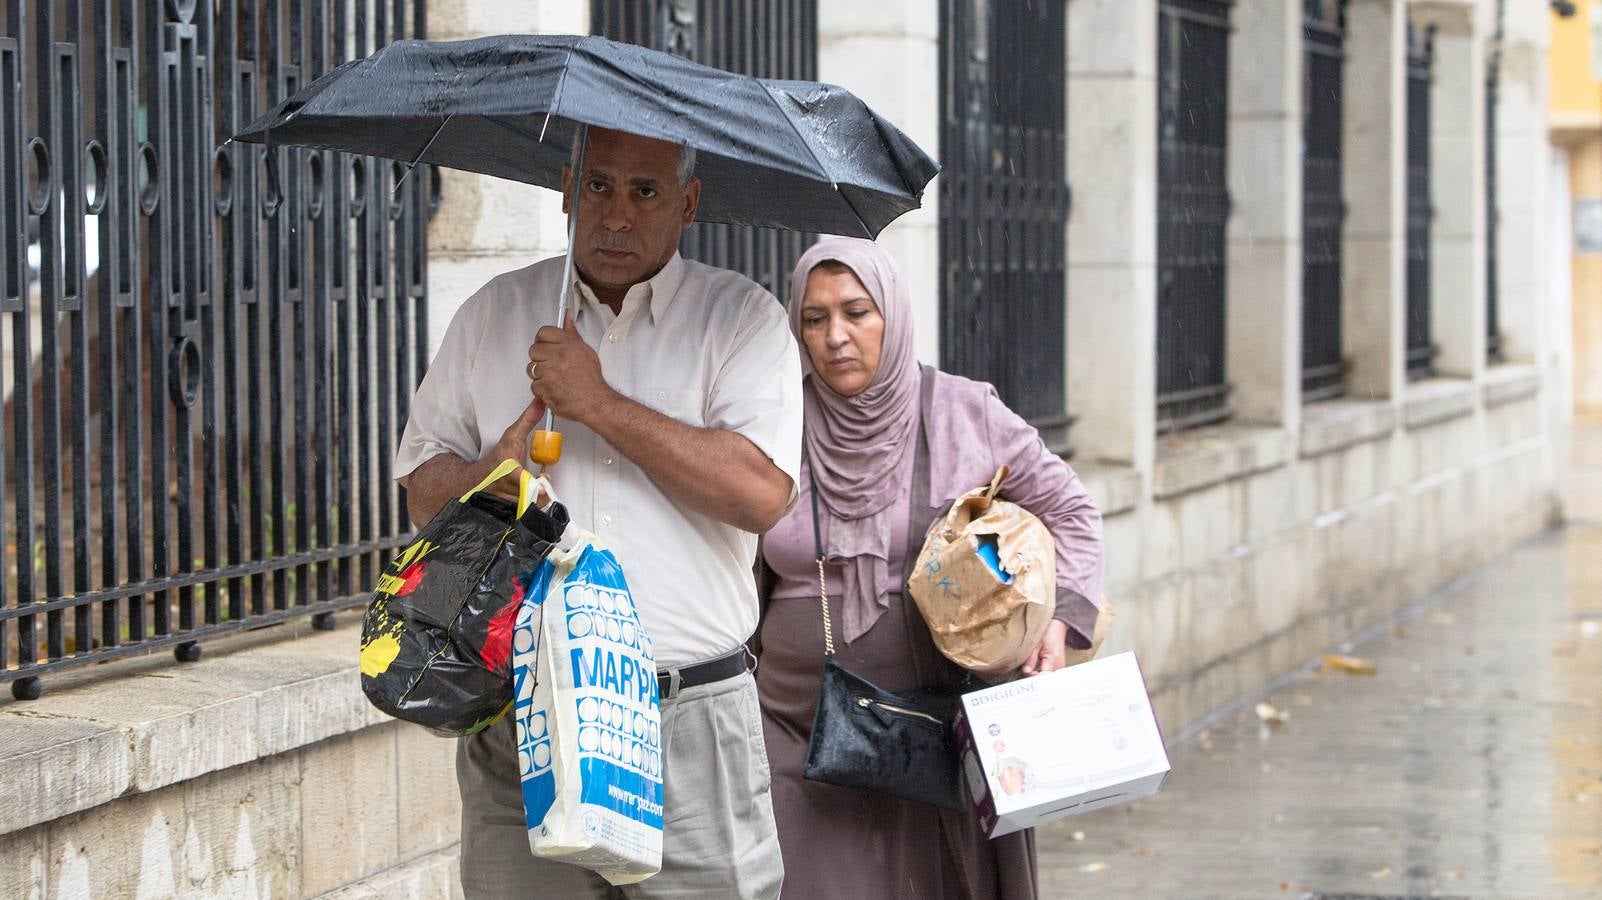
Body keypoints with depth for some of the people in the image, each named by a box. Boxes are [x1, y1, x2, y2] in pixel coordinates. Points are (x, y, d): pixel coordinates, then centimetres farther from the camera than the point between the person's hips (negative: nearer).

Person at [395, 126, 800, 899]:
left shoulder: (742, 319, 4)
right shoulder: (494, 315, 14)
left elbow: (761, 492, -11)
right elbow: (421, 490, 14)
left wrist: (601, 404, -11)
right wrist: (486, 476, -9)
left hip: (690, 723, -2)